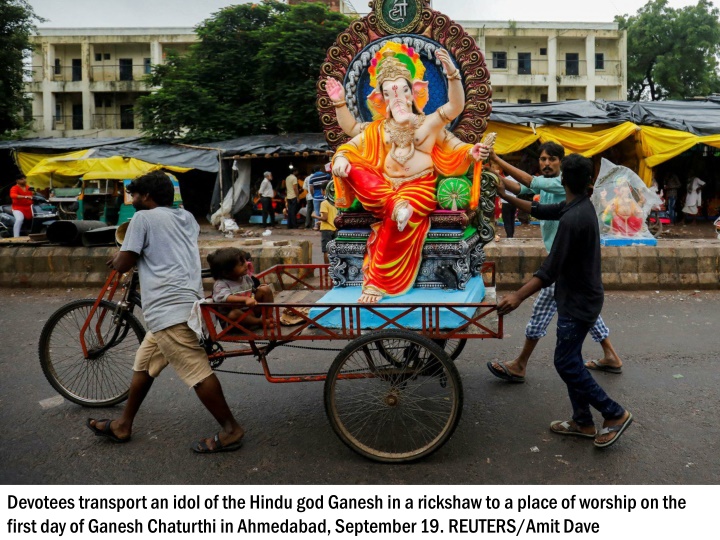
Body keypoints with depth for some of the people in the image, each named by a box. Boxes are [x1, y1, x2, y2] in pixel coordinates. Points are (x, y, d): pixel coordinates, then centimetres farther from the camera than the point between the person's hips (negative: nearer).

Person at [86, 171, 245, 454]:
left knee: (196, 371, -8)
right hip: (188, 299, 10)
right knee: (143, 364, 19)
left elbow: (122, 264, -4)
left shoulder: (143, 218, -3)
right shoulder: (186, 217, 19)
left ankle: (231, 430, -2)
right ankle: (122, 425, 31)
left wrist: (117, 258, 19)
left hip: (168, 307, -10)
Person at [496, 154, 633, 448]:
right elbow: (541, 210, 18)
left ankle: (615, 414, 10)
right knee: (570, 360, 14)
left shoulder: (573, 219, -26)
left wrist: (518, 296, -31)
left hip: (578, 301, -10)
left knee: (566, 363, -2)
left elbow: (550, 270, -29)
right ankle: (583, 422, 23)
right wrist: (506, 196, 21)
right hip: (580, 296, 10)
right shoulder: (579, 206, 4)